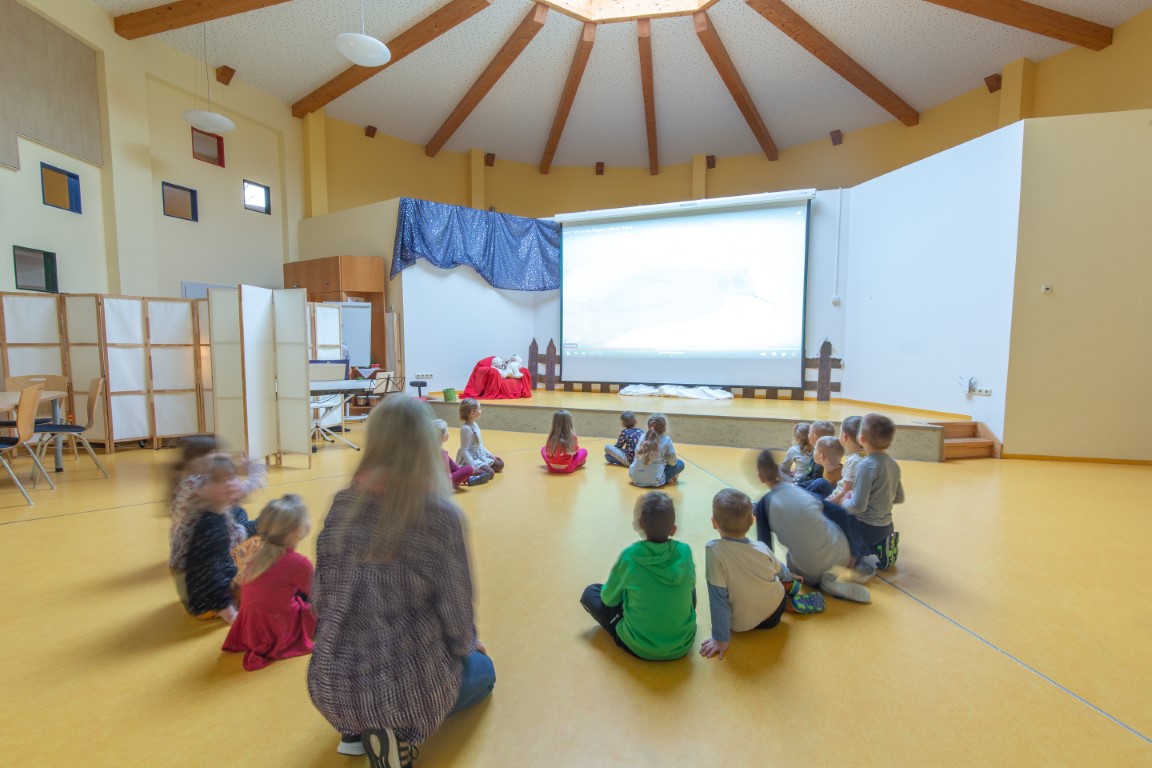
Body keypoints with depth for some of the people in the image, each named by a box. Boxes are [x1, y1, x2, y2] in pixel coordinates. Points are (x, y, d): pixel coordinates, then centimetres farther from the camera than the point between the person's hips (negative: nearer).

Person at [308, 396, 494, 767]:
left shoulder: (343, 504, -8)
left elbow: (321, 595, 2)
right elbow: (455, 608, -14)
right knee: (482, 669, 28)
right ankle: (401, 731, 4)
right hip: (410, 684, -5)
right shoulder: (441, 515, -23)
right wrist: (466, 644, 9)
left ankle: (358, 728, 15)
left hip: (332, 684, 6)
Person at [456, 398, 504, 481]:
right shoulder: (466, 428, -21)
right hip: (472, 459, -10)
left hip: (480, 456, 10)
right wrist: (472, 466, -29)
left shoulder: (474, 425, 7)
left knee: (500, 464, 13)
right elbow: (464, 450, -23)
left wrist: (491, 455, 14)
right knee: (490, 473, -24)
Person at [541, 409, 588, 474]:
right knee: (584, 451, 16)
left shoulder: (551, 436, -6)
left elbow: (547, 451, 8)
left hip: (551, 468, 2)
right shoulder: (572, 436, -11)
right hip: (567, 469, -2)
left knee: (543, 449, 27)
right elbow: (575, 451, 6)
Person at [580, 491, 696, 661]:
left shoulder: (629, 556, -18)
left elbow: (609, 599, -3)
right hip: (683, 645, 4)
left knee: (590, 592, 10)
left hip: (641, 648, -3)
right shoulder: (685, 551, -12)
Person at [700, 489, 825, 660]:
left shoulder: (714, 550, -31)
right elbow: (781, 571, 7)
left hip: (744, 624, -3)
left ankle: (792, 603, 13)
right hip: (776, 609, 3)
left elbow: (718, 598, -27)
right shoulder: (762, 548, -16)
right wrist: (790, 579, 31)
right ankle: (792, 587, 37)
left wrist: (721, 638, -17)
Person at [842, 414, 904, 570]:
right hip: (886, 526, 7)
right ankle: (883, 547, 13)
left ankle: (875, 554, 3)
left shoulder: (866, 465, -23)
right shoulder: (893, 464, 1)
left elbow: (858, 506, -23)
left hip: (867, 528, -7)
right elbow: (899, 498, 12)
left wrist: (845, 502, -4)